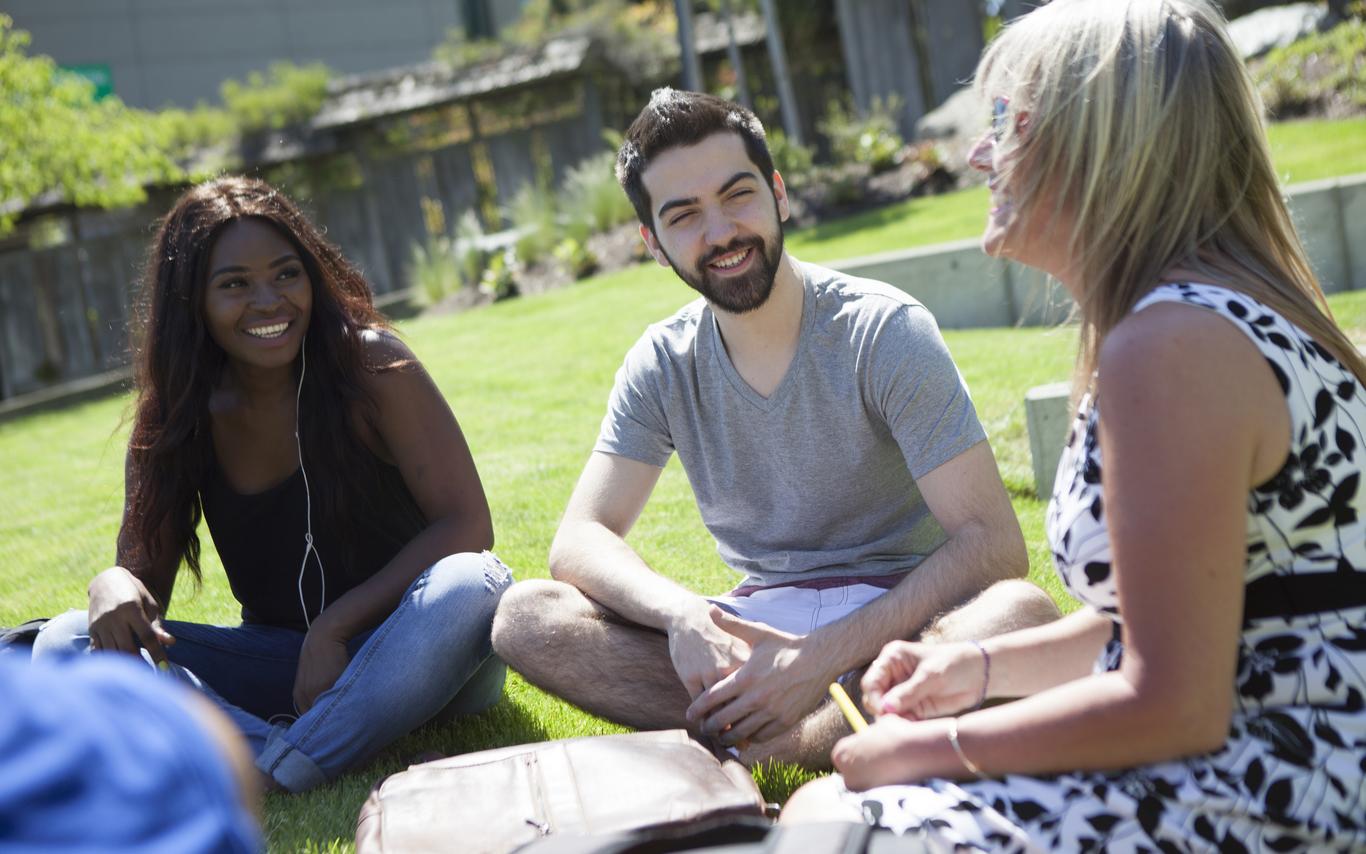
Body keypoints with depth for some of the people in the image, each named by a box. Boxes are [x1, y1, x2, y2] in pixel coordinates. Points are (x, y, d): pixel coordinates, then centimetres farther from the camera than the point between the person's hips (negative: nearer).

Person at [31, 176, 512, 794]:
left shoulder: (371, 365, -10)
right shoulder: (178, 421, 1)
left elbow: (466, 524, -13)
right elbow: (144, 575, 3)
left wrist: (335, 627, -19)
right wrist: (113, 586, -23)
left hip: (403, 651, -3)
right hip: (277, 667, 3)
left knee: (471, 584, -35)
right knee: (65, 643, -14)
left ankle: (266, 778, -34)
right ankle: (276, 755, -34)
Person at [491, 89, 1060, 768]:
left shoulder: (885, 331, -10)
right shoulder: (662, 366, 2)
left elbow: (993, 543, -18)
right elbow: (578, 542, -5)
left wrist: (823, 655, -28)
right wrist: (683, 615, -27)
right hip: (758, 626, 4)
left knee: (1022, 613, -36)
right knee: (526, 616, -18)